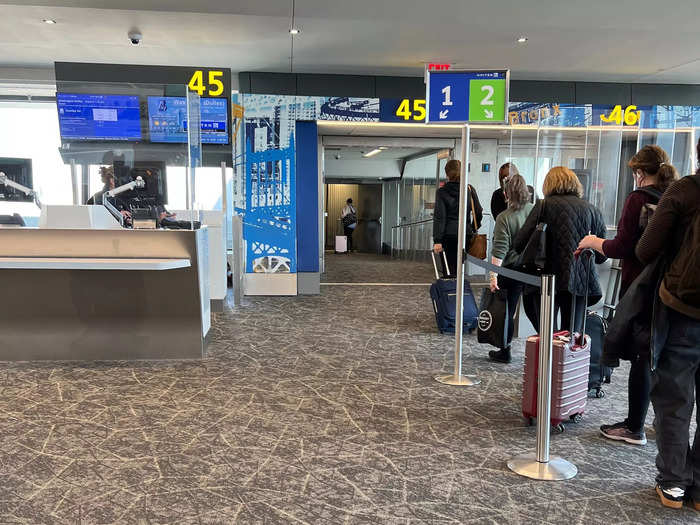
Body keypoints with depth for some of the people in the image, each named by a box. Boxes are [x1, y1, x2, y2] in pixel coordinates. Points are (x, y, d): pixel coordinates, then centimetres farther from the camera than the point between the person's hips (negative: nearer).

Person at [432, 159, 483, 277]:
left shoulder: (441, 192, -6)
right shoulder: (469, 190, 2)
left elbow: (439, 217, -9)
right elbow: (478, 212, 5)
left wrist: (437, 241, -10)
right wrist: (473, 229, 19)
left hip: (448, 235, -3)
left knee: (450, 270, 2)